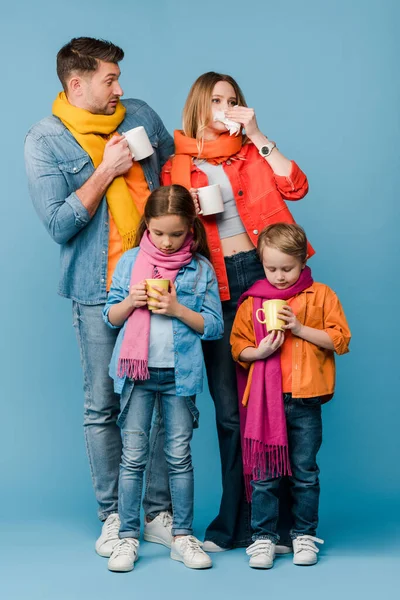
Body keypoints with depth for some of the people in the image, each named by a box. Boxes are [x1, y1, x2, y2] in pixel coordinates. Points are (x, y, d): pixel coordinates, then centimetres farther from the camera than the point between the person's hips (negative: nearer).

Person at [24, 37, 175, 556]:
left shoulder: (140, 115, 9)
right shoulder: (44, 141, -2)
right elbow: (59, 223, -10)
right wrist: (106, 170, -11)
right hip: (99, 288, -3)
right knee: (103, 406, 1)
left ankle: (160, 513, 16)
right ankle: (114, 516, 14)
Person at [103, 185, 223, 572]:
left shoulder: (201, 268, 1)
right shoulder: (130, 261, 4)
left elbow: (214, 325, 0)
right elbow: (110, 316, 8)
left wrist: (178, 309, -13)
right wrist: (130, 302, -11)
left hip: (180, 373, 0)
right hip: (137, 370, 1)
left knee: (179, 456, 6)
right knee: (133, 455, 2)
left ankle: (182, 536, 16)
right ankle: (128, 536, 10)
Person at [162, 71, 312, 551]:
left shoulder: (253, 153, 13)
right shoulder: (176, 166, 11)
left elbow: (295, 187, -4)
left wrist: (256, 136, -3)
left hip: (262, 273, 0)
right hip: (214, 285, 0)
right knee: (229, 407, 5)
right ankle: (236, 524, 16)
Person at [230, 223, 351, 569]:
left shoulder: (321, 296, 3)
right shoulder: (252, 302, 5)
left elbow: (341, 339, -3)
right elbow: (238, 348, 6)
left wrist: (300, 328, -12)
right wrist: (261, 351, -14)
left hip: (305, 400, -1)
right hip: (265, 400, 1)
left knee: (305, 472, 9)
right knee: (263, 473, 4)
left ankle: (305, 535, 22)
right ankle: (263, 536, 14)